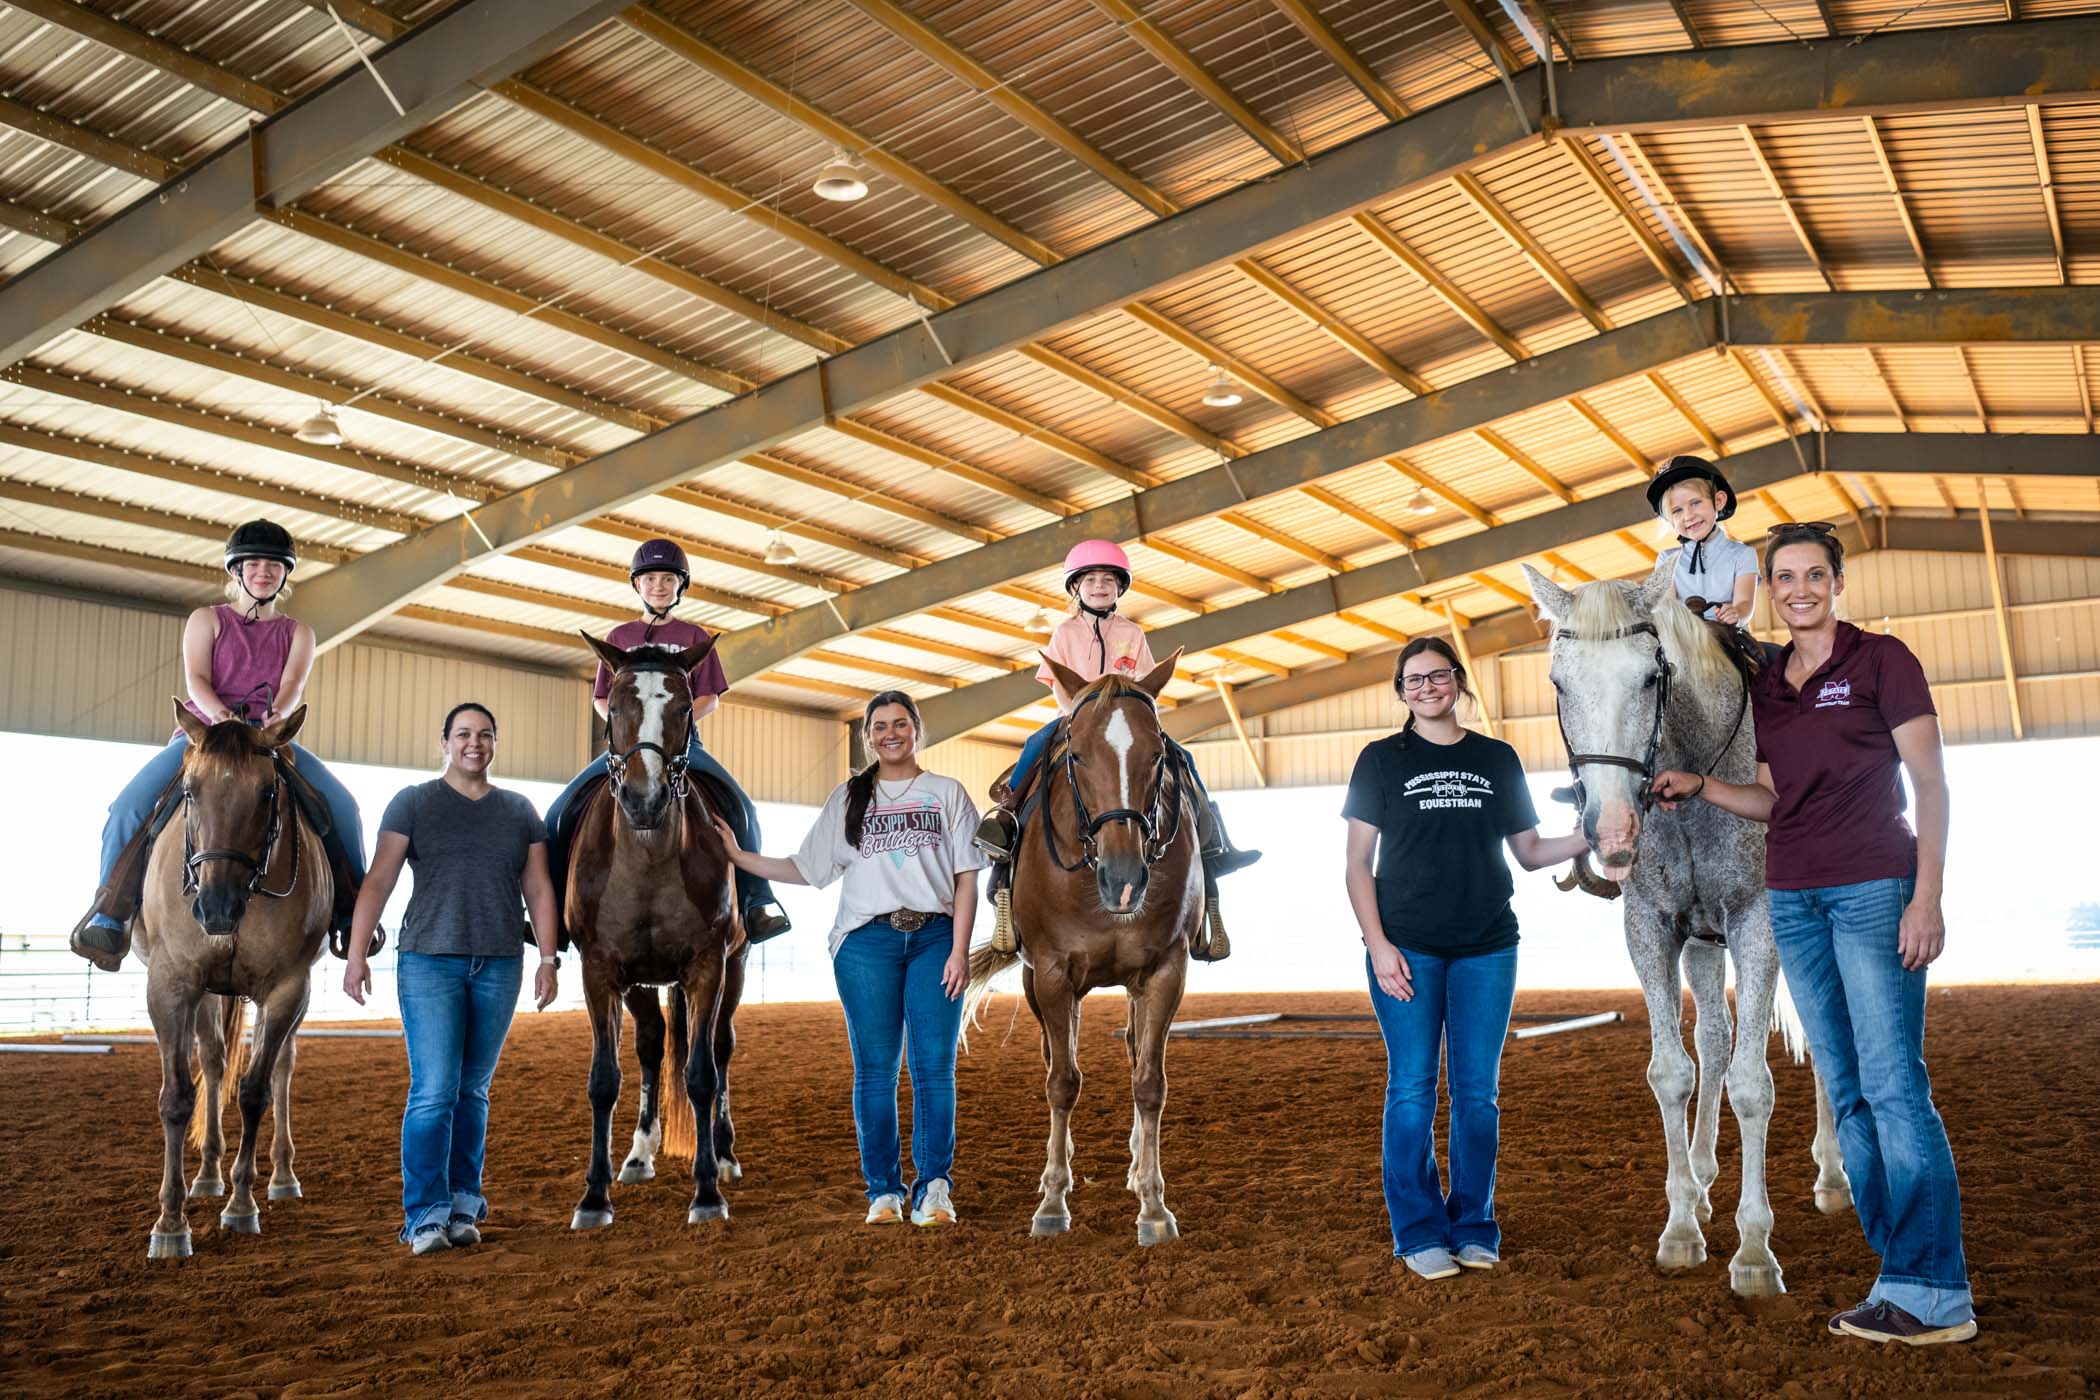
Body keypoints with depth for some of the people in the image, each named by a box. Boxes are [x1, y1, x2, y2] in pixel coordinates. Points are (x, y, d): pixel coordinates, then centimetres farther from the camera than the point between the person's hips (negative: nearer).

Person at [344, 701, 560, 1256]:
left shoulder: (521, 812, 10)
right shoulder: (413, 803, 2)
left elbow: (538, 890, 9)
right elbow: (378, 881, -3)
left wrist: (548, 958, 2)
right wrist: (356, 954, -11)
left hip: (499, 967, 3)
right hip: (429, 962, -3)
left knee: (473, 1091, 9)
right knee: (433, 1092, -7)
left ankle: (463, 1206, 17)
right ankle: (424, 1216, 0)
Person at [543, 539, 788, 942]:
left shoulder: (693, 637, 11)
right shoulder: (619, 636, 15)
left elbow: (709, 697, 6)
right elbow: (601, 699, 15)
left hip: (682, 738, -2)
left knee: (740, 807, -26)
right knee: (561, 810, -15)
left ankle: (756, 902, -19)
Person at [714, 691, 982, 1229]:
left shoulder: (947, 793, 9)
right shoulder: (847, 798, 13)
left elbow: (965, 877, 4)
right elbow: (804, 868, 12)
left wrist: (959, 949, -5)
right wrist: (737, 855, 5)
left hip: (934, 938, -1)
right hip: (867, 942, 1)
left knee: (935, 1067, -3)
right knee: (875, 1071, 3)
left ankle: (934, 1188, 4)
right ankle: (883, 1190, 11)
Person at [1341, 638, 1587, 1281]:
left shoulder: (1497, 759, 10)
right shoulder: (1382, 759, 3)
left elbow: (1529, 851, 14)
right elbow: (1358, 862, 0)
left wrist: (1588, 836, -5)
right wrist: (1378, 945, -10)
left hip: (1486, 949, 2)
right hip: (1406, 949, -2)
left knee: (1477, 1091, 6)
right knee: (1412, 1090, 0)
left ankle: (1474, 1226, 20)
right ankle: (1420, 1233, 12)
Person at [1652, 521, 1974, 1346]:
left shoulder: (1881, 661, -3)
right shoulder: (1766, 689, 13)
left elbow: (1930, 784, -6)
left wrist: (1927, 896, -15)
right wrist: (1699, 788, 2)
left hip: (1875, 891, -6)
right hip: (1792, 900, 6)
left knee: (1894, 1086, -10)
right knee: (1847, 1093, 8)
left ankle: (1935, 1293, -4)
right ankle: (1902, 1272, 16)